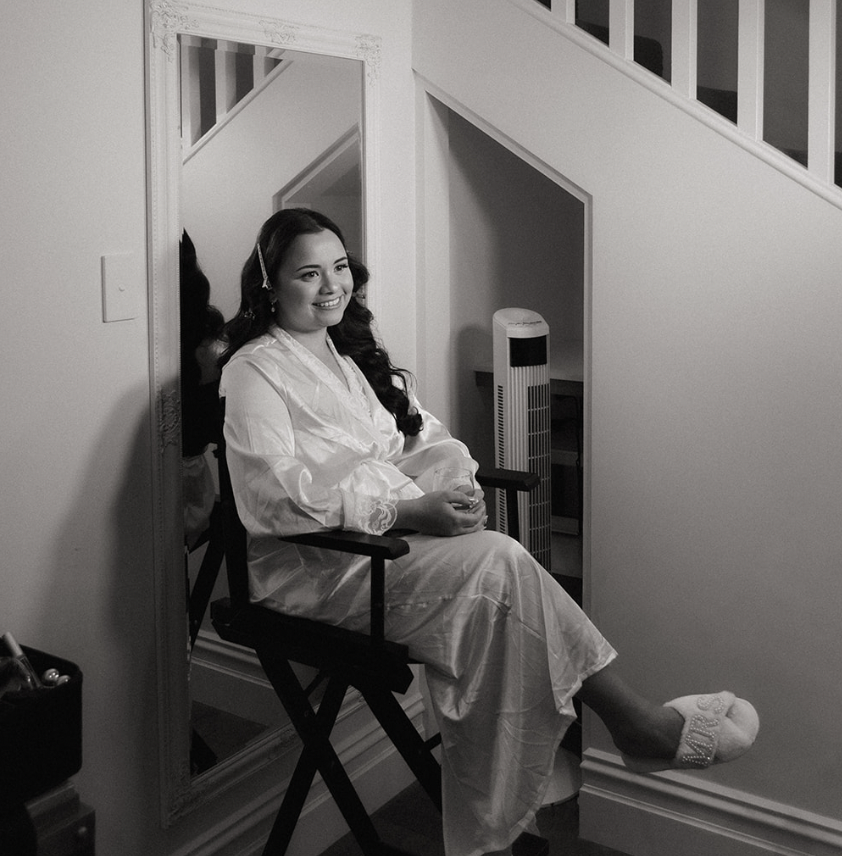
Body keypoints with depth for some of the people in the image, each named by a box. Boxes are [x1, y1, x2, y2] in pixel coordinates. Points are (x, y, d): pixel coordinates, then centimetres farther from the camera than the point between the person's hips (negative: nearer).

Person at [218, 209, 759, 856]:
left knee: (488, 584, -24)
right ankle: (641, 724, -16)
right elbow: (282, 496, -17)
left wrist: (454, 485, -7)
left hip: (393, 529, 7)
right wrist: (409, 511, -25)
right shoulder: (254, 371, -3)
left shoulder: (351, 351, 21)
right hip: (312, 566, -7)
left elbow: (424, 438, 17)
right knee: (498, 563, -26)